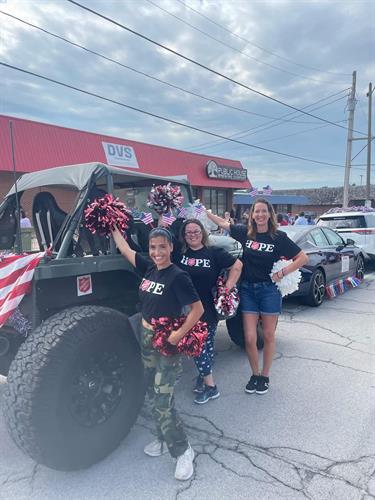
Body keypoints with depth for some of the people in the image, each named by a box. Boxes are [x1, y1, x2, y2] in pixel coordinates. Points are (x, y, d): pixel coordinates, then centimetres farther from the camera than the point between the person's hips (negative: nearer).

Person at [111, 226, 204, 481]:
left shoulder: (178, 276, -19)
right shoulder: (149, 268, 1)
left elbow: (198, 309, -19)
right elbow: (125, 249, 11)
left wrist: (179, 334, -23)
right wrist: (113, 226, 15)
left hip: (167, 342, -7)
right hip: (146, 338, 8)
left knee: (163, 401, -5)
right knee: (155, 395, 18)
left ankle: (183, 450, 13)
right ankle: (165, 439, 36)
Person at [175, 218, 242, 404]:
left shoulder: (214, 252, -5)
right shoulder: (178, 253, 0)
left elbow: (237, 265, 1)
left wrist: (228, 288, -5)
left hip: (209, 309, -2)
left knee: (207, 343, 8)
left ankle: (204, 376, 26)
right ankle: (209, 384, 24)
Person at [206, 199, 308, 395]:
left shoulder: (279, 237, -7)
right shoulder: (245, 232, 1)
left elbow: (303, 258, -5)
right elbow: (222, 223, 13)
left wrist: (282, 273, -11)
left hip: (269, 290, -2)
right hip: (248, 289, 2)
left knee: (268, 336, 10)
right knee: (249, 338, 2)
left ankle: (265, 376, 29)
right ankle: (254, 374, 26)